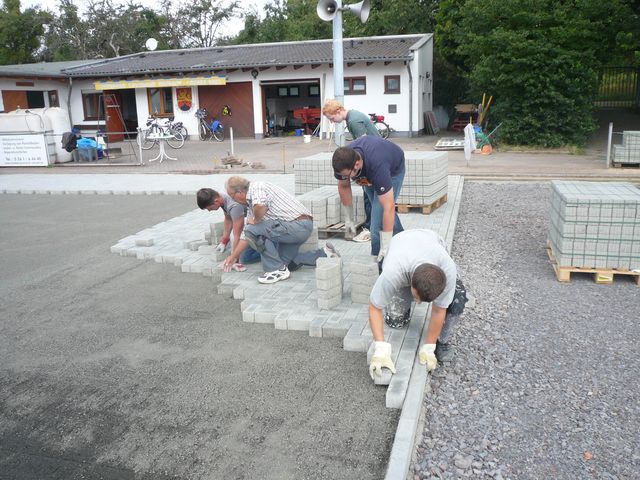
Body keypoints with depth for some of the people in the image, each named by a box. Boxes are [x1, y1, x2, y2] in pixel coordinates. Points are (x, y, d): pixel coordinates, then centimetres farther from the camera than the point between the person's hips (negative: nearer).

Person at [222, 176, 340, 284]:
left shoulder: (257, 187, -10)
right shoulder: (251, 203, 20)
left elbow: (260, 206, -35)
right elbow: (246, 235, 25)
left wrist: (255, 220, -13)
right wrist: (233, 257, 27)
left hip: (298, 225, -11)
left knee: (254, 230, -17)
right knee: (283, 261, 20)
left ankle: (277, 270, -10)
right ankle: (323, 254, 22)